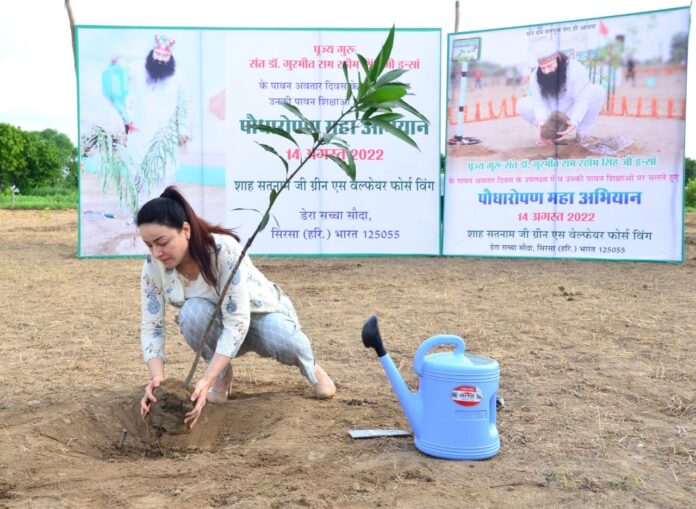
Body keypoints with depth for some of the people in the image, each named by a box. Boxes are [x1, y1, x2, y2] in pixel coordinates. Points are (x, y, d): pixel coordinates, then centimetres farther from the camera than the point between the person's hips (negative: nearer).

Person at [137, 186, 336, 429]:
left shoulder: (225, 249, -34)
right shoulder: (153, 266, -20)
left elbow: (237, 321, -38)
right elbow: (151, 327, -19)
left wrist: (206, 380, -46)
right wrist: (157, 377, -37)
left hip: (260, 313, -3)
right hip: (218, 328, 3)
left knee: (283, 343, -37)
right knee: (193, 312, -33)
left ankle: (309, 366, 1)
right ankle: (223, 376, -5)